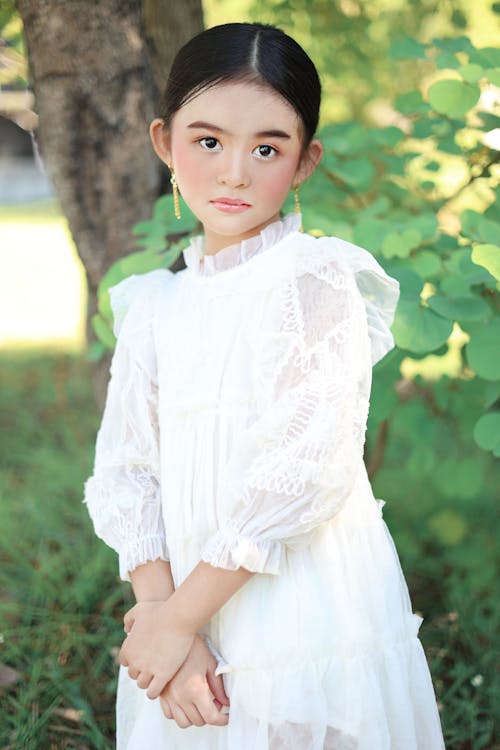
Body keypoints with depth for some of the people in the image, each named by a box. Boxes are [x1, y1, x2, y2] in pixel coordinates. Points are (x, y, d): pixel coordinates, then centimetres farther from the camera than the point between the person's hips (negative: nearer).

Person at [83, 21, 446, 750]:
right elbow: (126, 470, 2)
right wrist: (159, 606, -13)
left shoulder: (317, 281, -11)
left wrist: (180, 615, -15)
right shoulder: (154, 305, 6)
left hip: (310, 629, -4)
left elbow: (304, 472, -18)